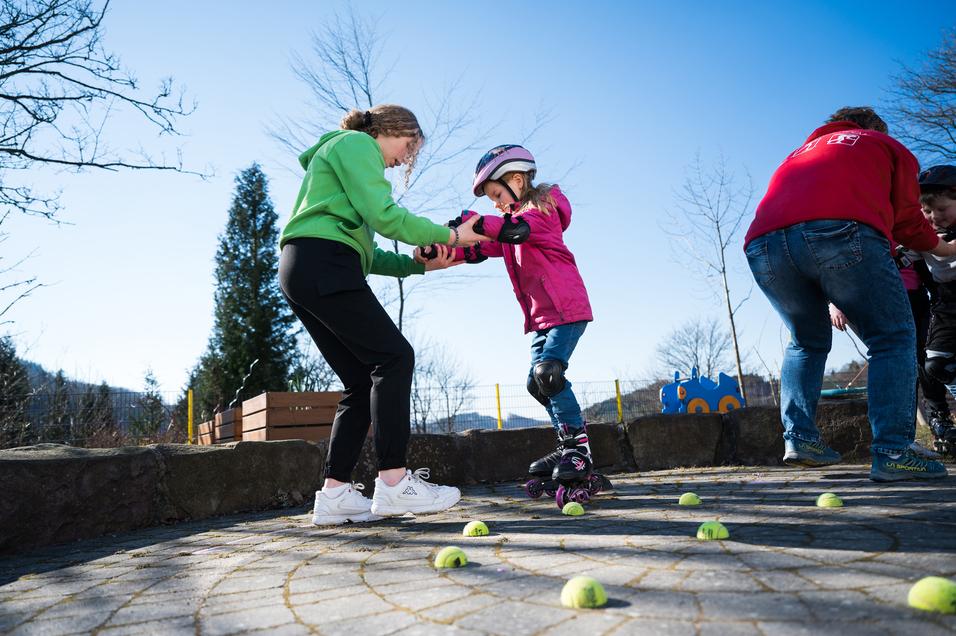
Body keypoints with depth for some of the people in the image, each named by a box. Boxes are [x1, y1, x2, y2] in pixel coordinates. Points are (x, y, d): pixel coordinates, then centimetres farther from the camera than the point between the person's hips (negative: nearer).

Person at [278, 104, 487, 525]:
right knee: (393, 356, -14)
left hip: (301, 271, 10)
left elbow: (366, 253, 23)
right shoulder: (356, 144, 5)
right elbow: (386, 217, -11)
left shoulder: (345, 154, 34)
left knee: (363, 380, 4)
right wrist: (450, 235, -3)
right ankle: (393, 483, -16)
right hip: (323, 266, -10)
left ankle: (334, 494, 1)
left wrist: (420, 263, 12)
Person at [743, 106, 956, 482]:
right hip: (843, 232, -4)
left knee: (807, 341, 24)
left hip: (762, 244, 5)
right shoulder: (886, 145, 29)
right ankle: (891, 452, -2)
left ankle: (799, 437, 12)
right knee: (893, 339, 8)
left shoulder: (800, 153, 41)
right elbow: (907, 221, 20)